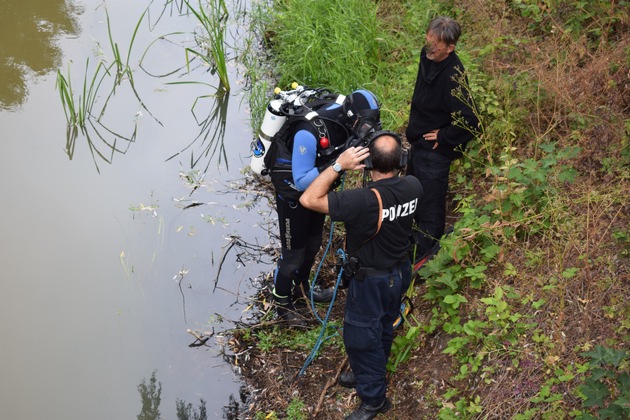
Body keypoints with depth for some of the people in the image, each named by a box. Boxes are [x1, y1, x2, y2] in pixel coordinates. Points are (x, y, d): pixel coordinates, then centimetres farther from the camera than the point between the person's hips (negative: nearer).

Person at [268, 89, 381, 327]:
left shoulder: (342, 118, -15)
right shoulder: (310, 132, -37)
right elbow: (301, 181, -34)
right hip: (293, 193, -8)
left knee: (313, 244, 24)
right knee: (293, 253, 5)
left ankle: (302, 288, 48)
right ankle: (283, 304, 27)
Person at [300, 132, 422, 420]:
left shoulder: (365, 201, -37)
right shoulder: (413, 187, -18)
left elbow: (308, 199, -34)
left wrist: (339, 165, -32)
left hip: (371, 281, -7)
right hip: (400, 274, 7)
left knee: (361, 339, 13)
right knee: (384, 328, 27)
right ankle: (371, 377, 50)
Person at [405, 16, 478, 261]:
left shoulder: (452, 77, -31)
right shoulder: (427, 58, -5)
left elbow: (469, 121, -34)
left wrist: (443, 137, -21)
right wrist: (414, 127, 13)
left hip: (435, 151, -10)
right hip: (418, 142, 10)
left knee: (429, 203, 6)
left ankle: (425, 255, 25)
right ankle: (416, 237, 51)